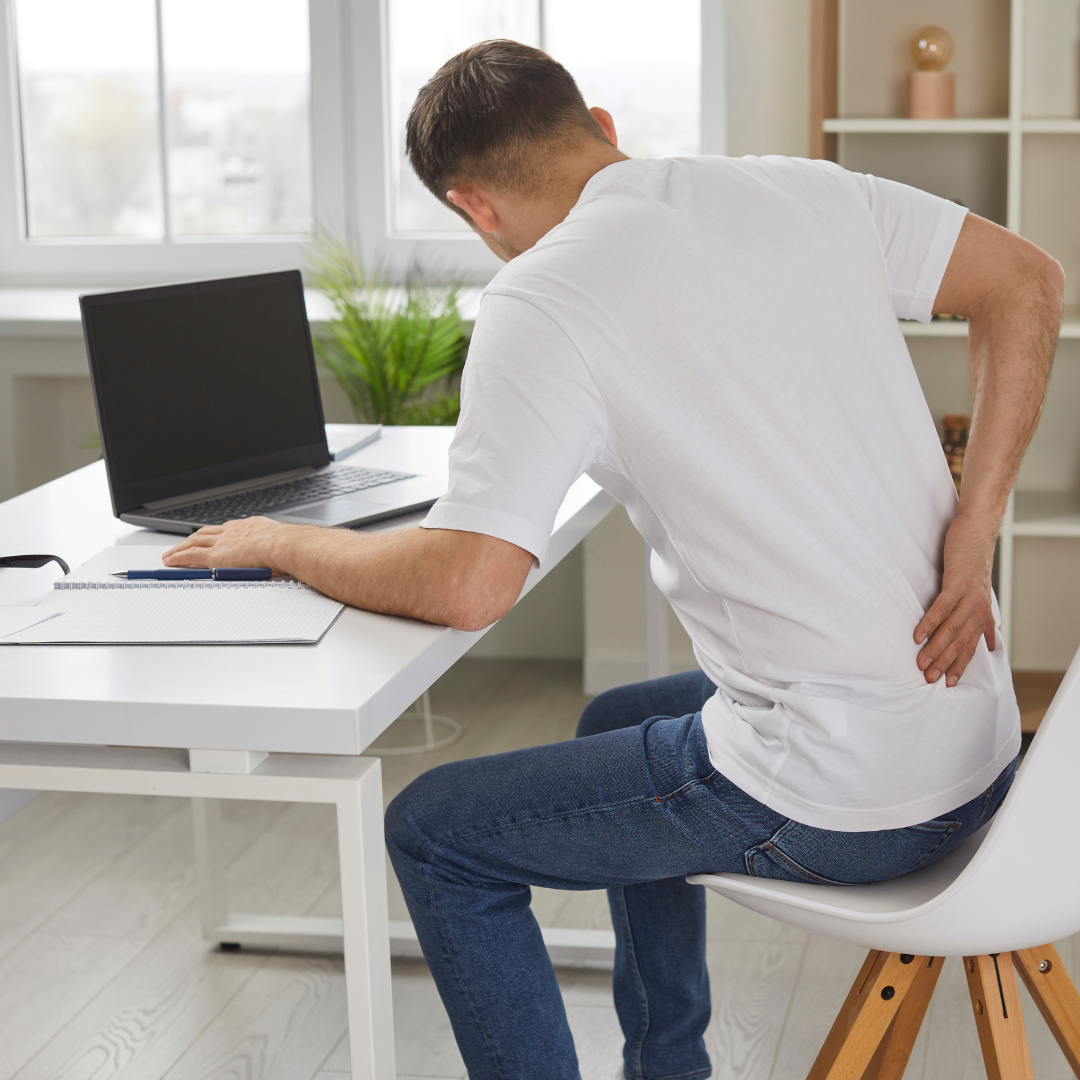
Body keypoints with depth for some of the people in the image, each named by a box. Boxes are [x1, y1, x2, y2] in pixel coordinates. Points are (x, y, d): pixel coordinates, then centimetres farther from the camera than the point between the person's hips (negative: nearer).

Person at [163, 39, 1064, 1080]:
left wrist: (281, 544, -2)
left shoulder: (540, 299, -15)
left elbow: (466, 584, -21)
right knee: (617, 724, 33)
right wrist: (972, 532, 1)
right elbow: (1026, 279, 7)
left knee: (434, 832, 9)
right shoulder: (798, 188, 5)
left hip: (835, 801, -8)